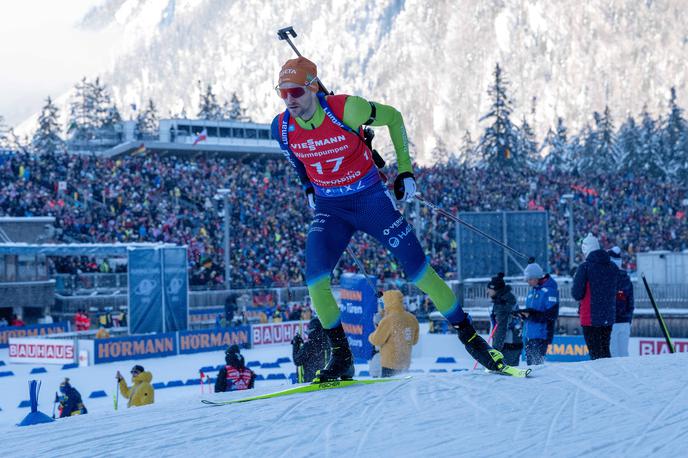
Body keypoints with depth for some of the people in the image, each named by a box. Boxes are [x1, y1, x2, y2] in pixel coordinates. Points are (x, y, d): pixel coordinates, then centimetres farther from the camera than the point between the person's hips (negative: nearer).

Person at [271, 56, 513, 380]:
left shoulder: (345, 109, -22)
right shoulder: (282, 128, -11)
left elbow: (393, 117, -5)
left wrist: (405, 169, -4)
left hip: (370, 198, -3)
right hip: (329, 209, 3)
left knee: (418, 269, -6)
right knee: (315, 278, -19)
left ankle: (469, 337, 8)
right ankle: (341, 357, -6)